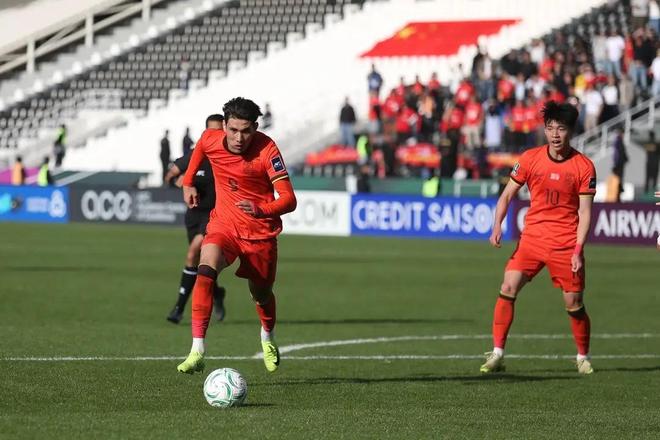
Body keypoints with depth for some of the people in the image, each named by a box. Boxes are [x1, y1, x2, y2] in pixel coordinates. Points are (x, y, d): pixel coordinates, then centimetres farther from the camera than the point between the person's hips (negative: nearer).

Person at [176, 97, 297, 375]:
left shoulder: (267, 150, -21)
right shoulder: (210, 139, -11)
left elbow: (288, 200, -24)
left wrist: (262, 210, -41)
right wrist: (188, 182, 19)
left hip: (261, 232, -1)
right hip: (224, 224, 1)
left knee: (261, 293, 14)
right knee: (205, 272, -27)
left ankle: (268, 336, 51)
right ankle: (197, 350, -31)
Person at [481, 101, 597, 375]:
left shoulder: (584, 166, -5)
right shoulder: (530, 158, 0)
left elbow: (584, 213, -4)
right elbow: (507, 195, 8)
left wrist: (577, 251, -12)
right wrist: (497, 226, -7)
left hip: (566, 243, -2)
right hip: (532, 237, 2)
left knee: (574, 303, 1)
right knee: (508, 288, -14)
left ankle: (583, 357, 22)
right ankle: (497, 354, -9)